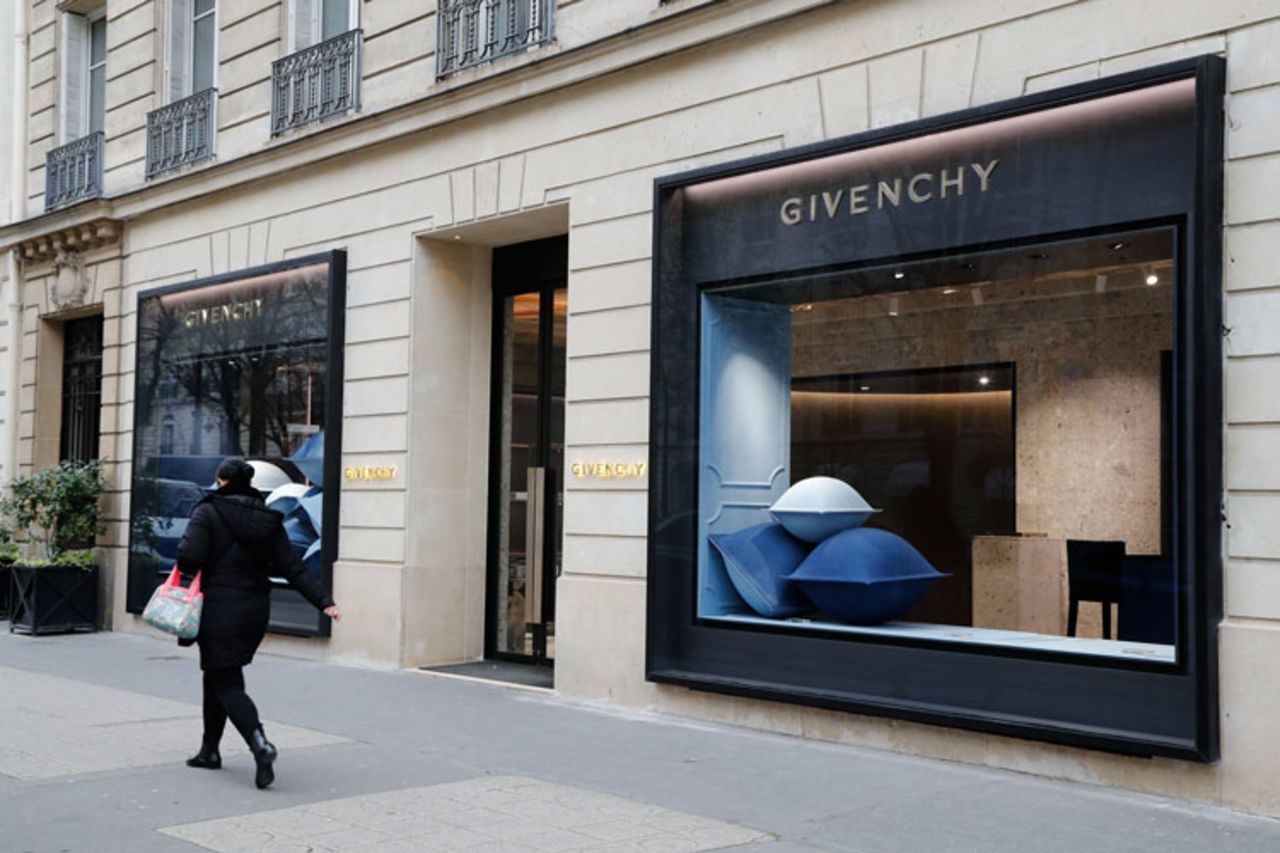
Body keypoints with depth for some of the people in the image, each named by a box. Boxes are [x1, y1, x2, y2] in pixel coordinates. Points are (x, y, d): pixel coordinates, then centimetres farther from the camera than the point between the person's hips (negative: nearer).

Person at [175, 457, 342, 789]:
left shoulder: (208, 512, -7)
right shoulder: (268, 520, 7)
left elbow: (189, 555, -19)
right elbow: (293, 568, 1)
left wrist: (186, 574, 4)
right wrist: (324, 601, -1)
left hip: (220, 609, -6)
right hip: (255, 609, 6)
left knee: (226, 683, -5)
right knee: (217, 675, 22)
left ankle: (259, 744, -27)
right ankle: (210, 750, 29)